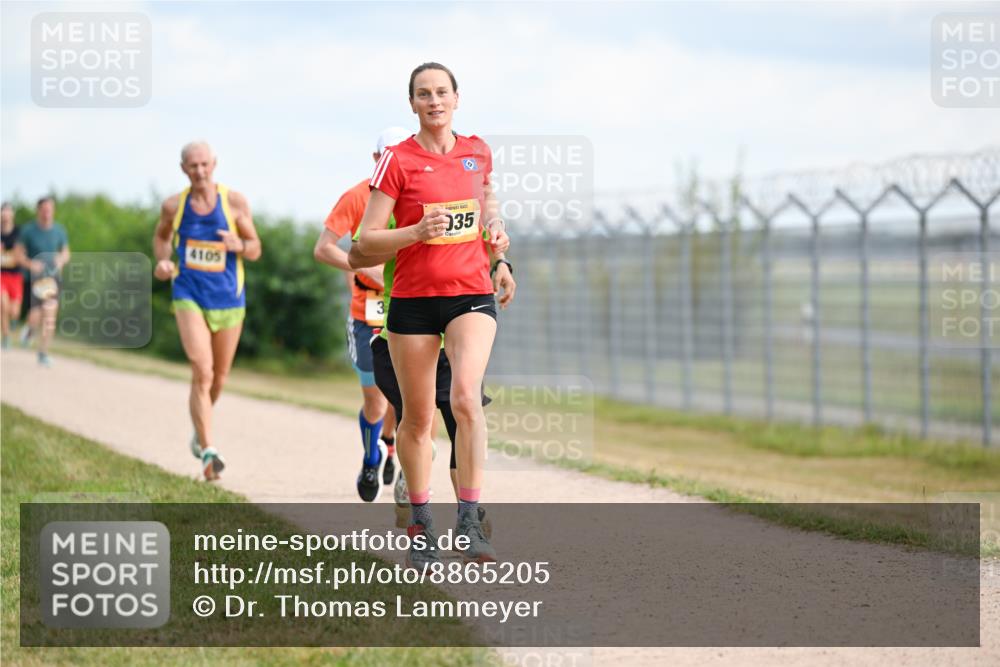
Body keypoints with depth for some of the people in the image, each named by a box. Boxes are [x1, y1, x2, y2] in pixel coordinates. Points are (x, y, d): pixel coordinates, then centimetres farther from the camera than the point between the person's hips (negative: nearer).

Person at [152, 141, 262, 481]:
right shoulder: (173, 206, -2)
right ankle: (208, 451, -22)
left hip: (228, 299, 2)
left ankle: (200, 430, 44)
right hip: (189, 296, -2)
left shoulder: (234, 202, -5)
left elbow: (255, 249, -1)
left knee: (219, 377, 15)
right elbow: (161, 236, 18)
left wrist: (238, 245, -24)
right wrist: (162, 261, -3)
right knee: (202, 372, -18)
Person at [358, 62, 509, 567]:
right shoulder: (398, 160, -4)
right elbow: (366, 240, -5)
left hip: (472, 295, 1)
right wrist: (418, 232, -21)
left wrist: (493, 219, 10)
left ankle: (470, 524, -20)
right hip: (413, 299, -1)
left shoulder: (478, 151, 7)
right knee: (417, 417, 6)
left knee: (466, 397, -22)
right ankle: (421, 527, 25)